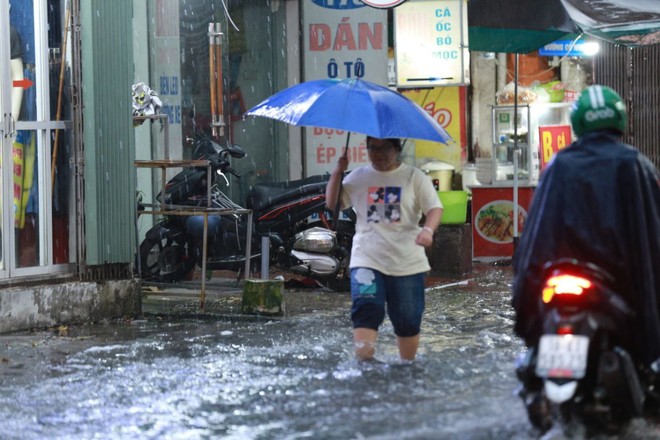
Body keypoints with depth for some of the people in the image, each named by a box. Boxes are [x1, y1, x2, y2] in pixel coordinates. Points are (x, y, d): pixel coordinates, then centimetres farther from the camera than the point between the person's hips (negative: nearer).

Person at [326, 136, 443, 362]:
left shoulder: (414, 177, 3)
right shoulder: (358, 177, 9)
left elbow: (434, 207, -4)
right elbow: (332, 203, 10)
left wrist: (428, 230, -25)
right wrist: (338, 172, -3)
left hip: (407, 263, 0)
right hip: (367, 260, 0)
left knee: (408, 321, 6)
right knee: (366, 311, -19)